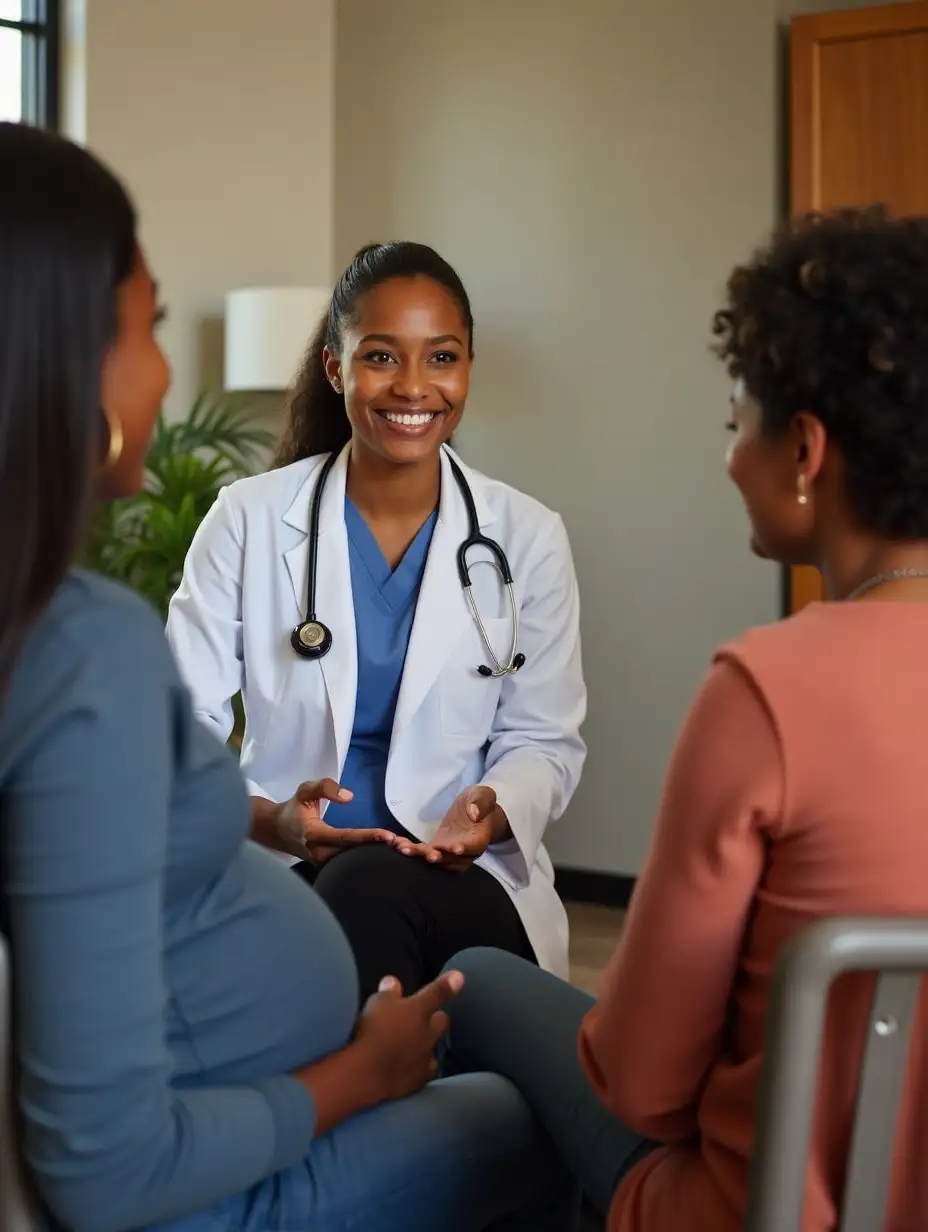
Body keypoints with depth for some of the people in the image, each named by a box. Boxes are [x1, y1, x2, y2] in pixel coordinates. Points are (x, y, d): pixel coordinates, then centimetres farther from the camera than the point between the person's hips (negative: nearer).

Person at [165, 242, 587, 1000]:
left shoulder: (527, 537, 3)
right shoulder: (248, 521, 0)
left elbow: (546, 740, 6)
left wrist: (494, 810, -18)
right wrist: (268, 821, -24)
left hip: (466, 880, 1)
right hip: (284, 873, 0)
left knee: (371, 885, -34)